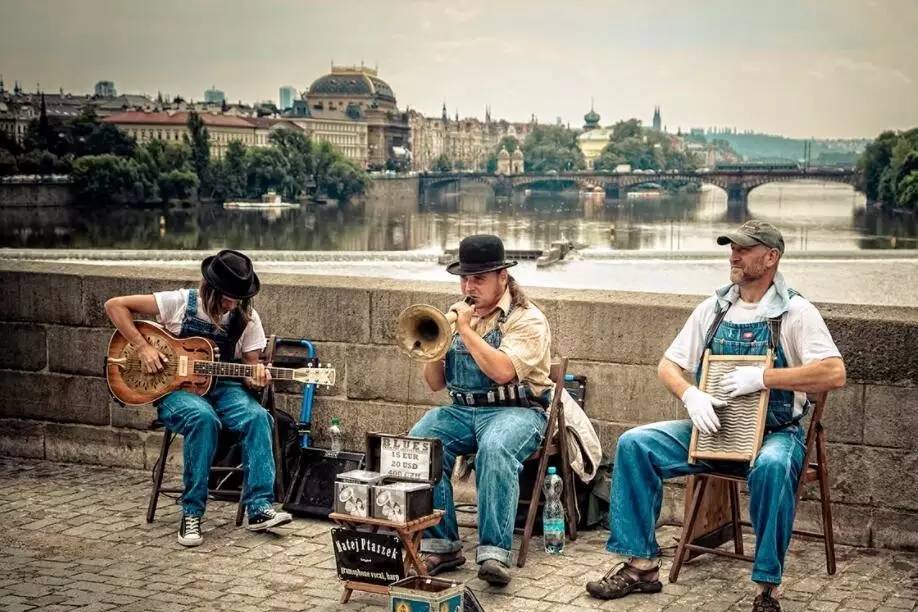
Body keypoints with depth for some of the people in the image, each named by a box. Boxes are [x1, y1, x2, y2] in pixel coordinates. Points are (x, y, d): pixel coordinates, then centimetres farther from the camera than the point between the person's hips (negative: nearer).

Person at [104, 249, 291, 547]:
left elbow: (249, 371, 8)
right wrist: (143, 347, -15)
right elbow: (114, 305, -6)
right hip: (175, 389, -3)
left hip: (221, 388, 3)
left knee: (258, 417, -28)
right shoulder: (180, 303, -8)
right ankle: (191, 513, -26)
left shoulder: (247, 318, 2)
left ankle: (259, 509, -27)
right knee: (203, 418, -37)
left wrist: (256, 380, -18)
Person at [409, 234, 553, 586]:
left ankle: (494, 553, -37)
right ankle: (439, 544, -18)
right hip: (461, 410, 5)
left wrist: (466, 329, -15)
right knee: (418, 445, -24)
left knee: (495, 449, -38)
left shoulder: (527, 319, -4)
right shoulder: (456, 315, 15)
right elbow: (435, 384, 14)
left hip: (515, 410, -5)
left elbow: (502, 372, -22)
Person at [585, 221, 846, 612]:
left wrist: (763, 377, -22)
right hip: (713, 428, 5)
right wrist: (690, 395, -13)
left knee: (772, 467, -39)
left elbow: (834, 374, -18)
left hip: (774, 432, -5)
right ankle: (641, 565, -9)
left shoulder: (795, 313, -6)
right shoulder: (713, 308, 9)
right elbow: (668, 365, 9)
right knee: (634, 444, -14)